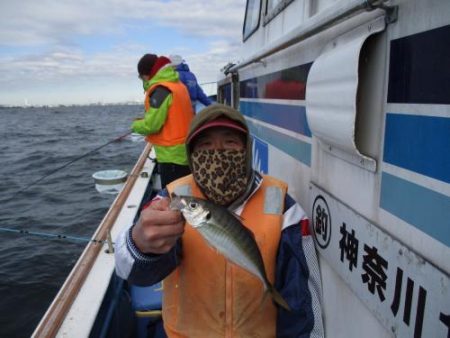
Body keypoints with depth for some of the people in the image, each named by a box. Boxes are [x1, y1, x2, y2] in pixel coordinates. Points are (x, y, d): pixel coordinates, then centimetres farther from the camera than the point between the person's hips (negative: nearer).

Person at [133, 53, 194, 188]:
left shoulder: (160, 90, -15)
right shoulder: (178, 85, 13)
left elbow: (152, 125, -19)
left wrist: (136, 125, 1)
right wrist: (144, 120, 13)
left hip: (172, 154, -9)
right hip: (184, 151, 9)